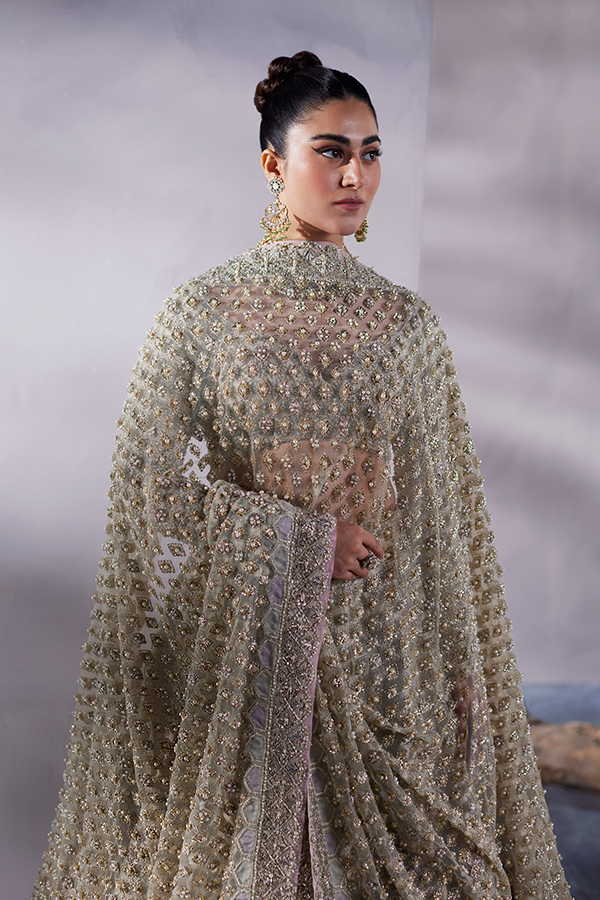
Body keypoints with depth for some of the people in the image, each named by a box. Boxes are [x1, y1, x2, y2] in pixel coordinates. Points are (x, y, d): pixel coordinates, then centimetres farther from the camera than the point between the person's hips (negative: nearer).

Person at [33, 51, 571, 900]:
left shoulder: (406, 324, 4)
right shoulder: (202, 312, -2)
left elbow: (446, 521, 4)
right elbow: (149, 487, -6)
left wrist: (463, 675, 2)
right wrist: (306, 539, -11)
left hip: (376, 639, 2)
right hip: (241, 645, -2)